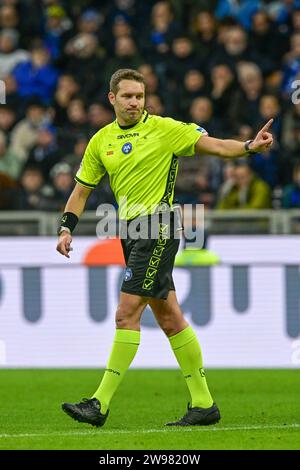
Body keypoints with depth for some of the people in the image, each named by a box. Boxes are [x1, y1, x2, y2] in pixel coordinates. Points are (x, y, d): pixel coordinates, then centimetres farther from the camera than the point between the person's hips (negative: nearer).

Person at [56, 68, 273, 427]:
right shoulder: (101, 141, 12)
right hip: (130, 232, 6)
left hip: (157, 228, -6)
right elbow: (82, 189, 17)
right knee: (169, 316, 9)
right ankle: (203, 403, 14)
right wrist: (66, 228, 5)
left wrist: (249, 146, -20)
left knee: (126, 313, -12)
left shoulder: (163, 129, -4)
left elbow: (213, 145, -4)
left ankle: (101, 404, -11)